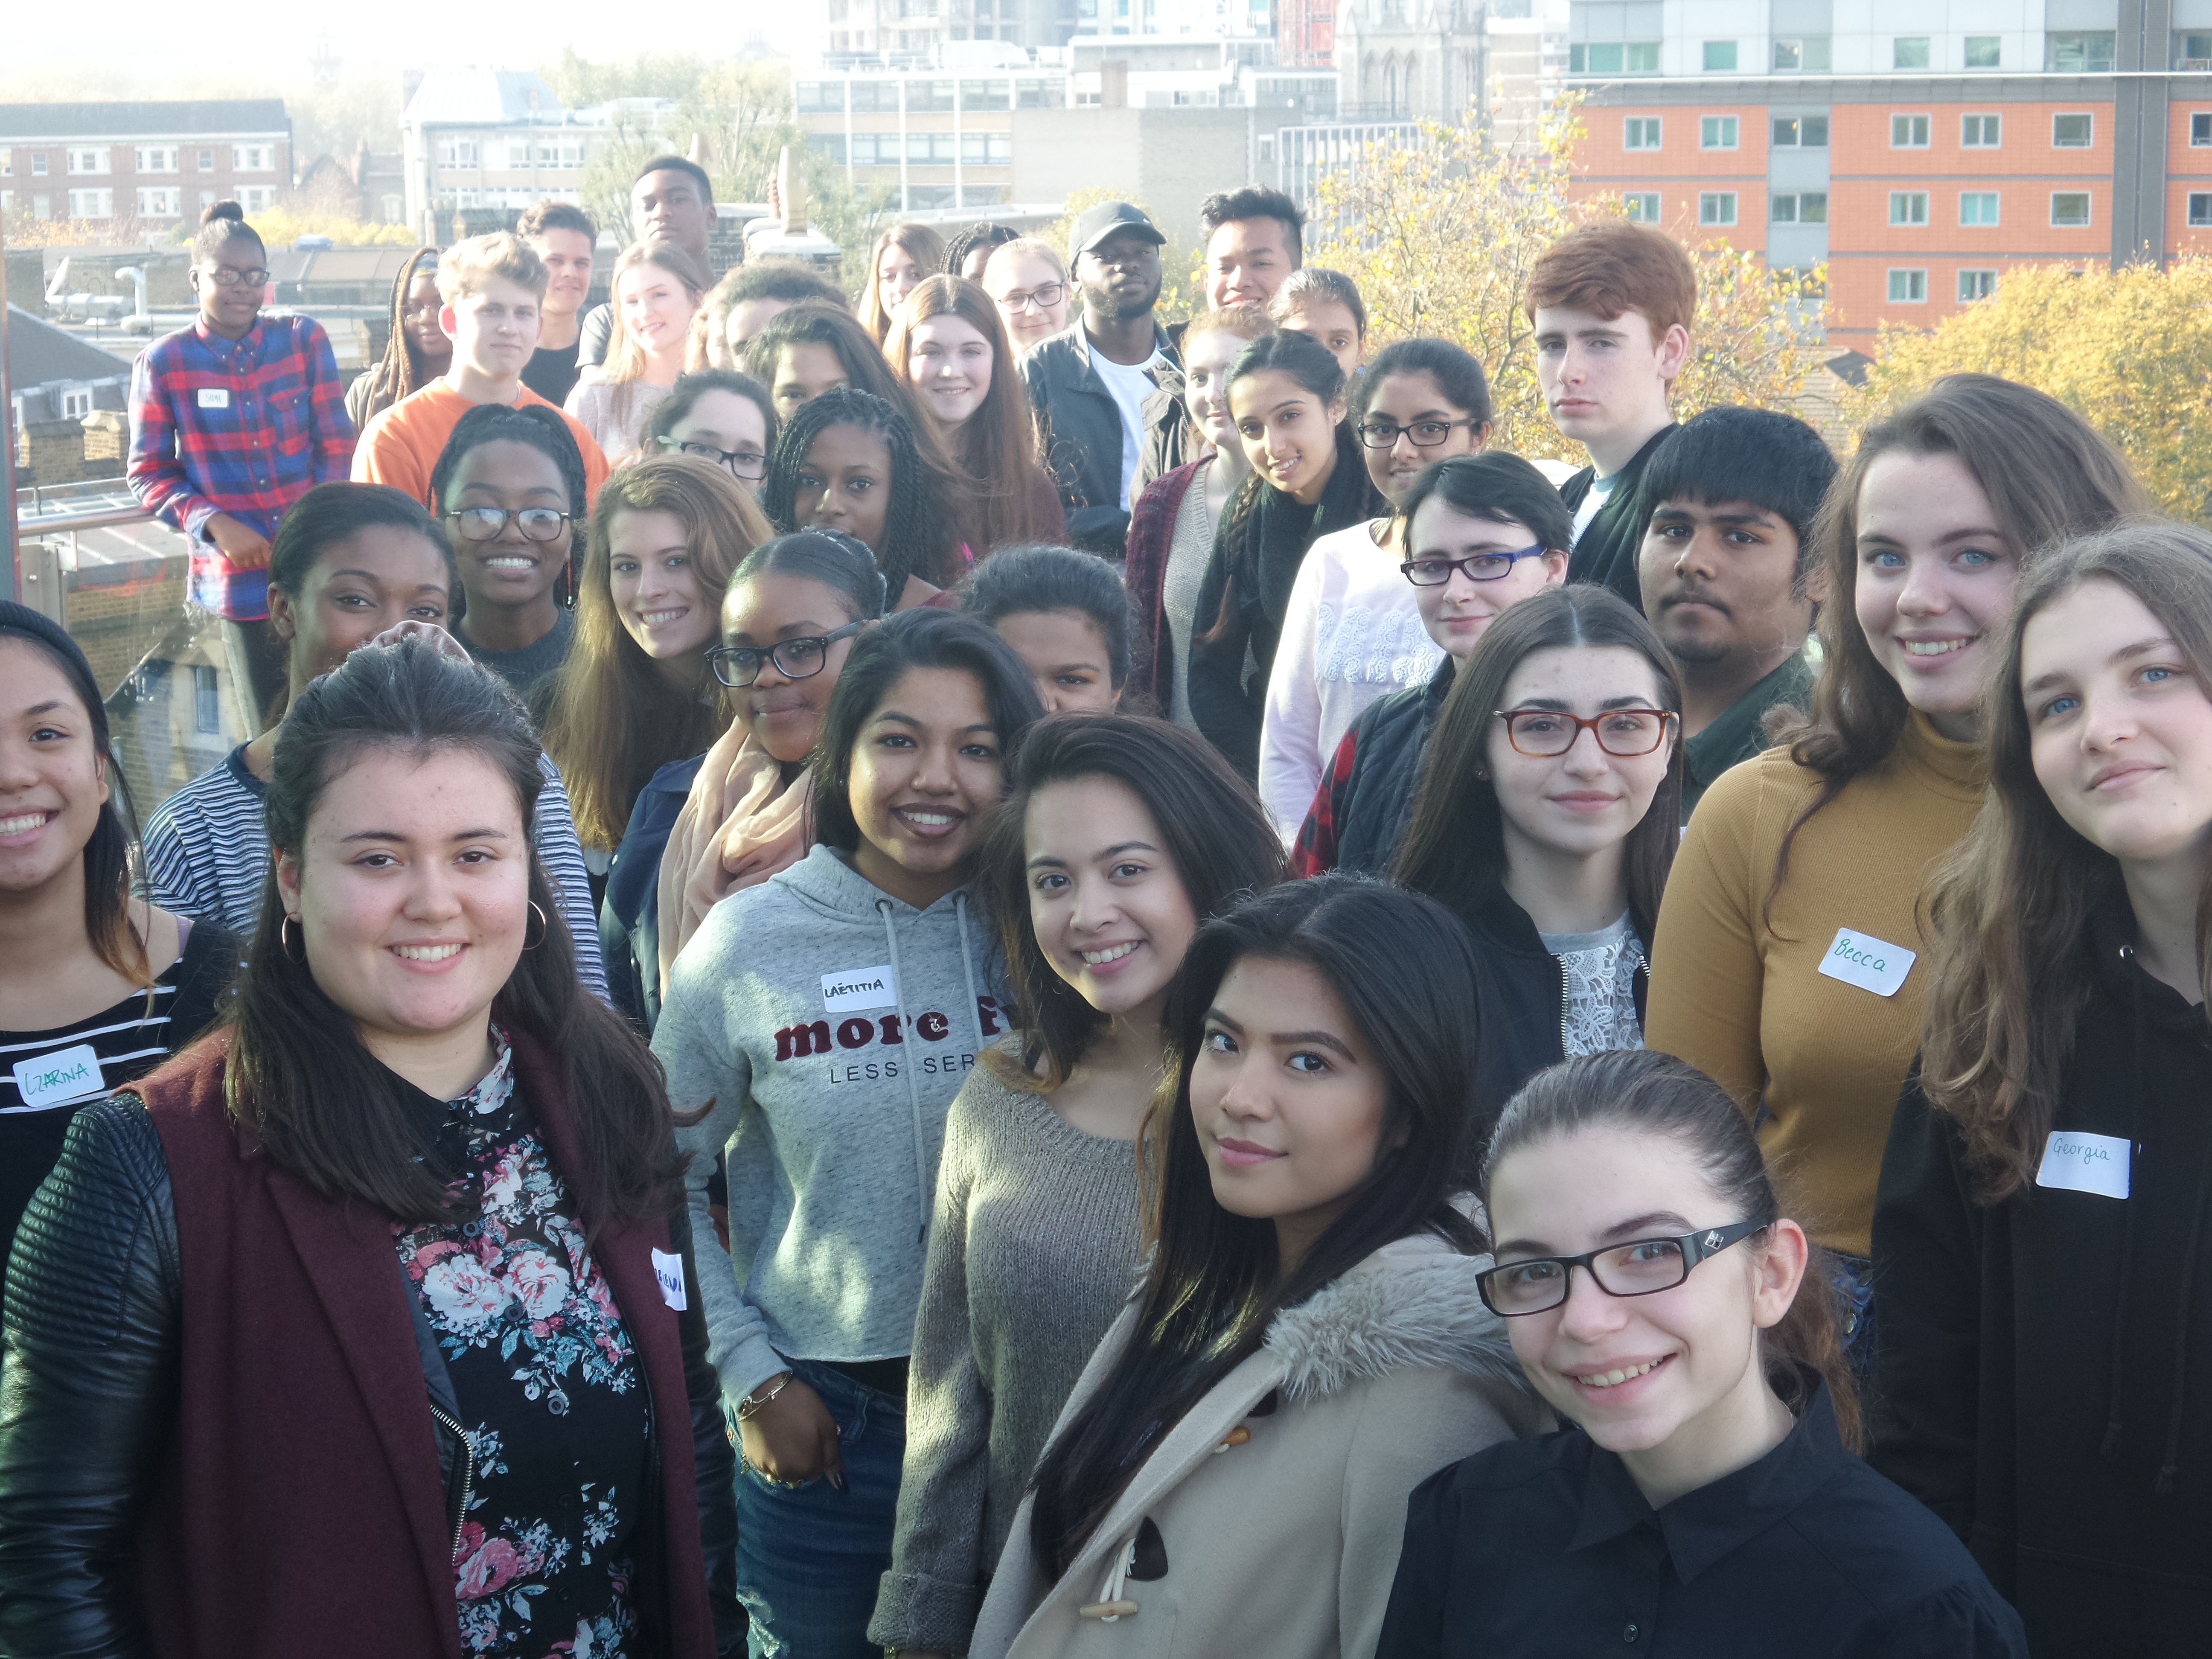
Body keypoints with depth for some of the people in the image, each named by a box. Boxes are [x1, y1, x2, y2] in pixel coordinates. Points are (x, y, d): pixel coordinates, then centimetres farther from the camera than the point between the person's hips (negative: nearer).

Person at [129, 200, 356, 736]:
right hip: (240, 579, -1)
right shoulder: (163, 363, 0)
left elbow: (336, 447, 5)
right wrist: (214, 525, -14)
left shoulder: (305, 340, 4)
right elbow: (149, 474, 2)